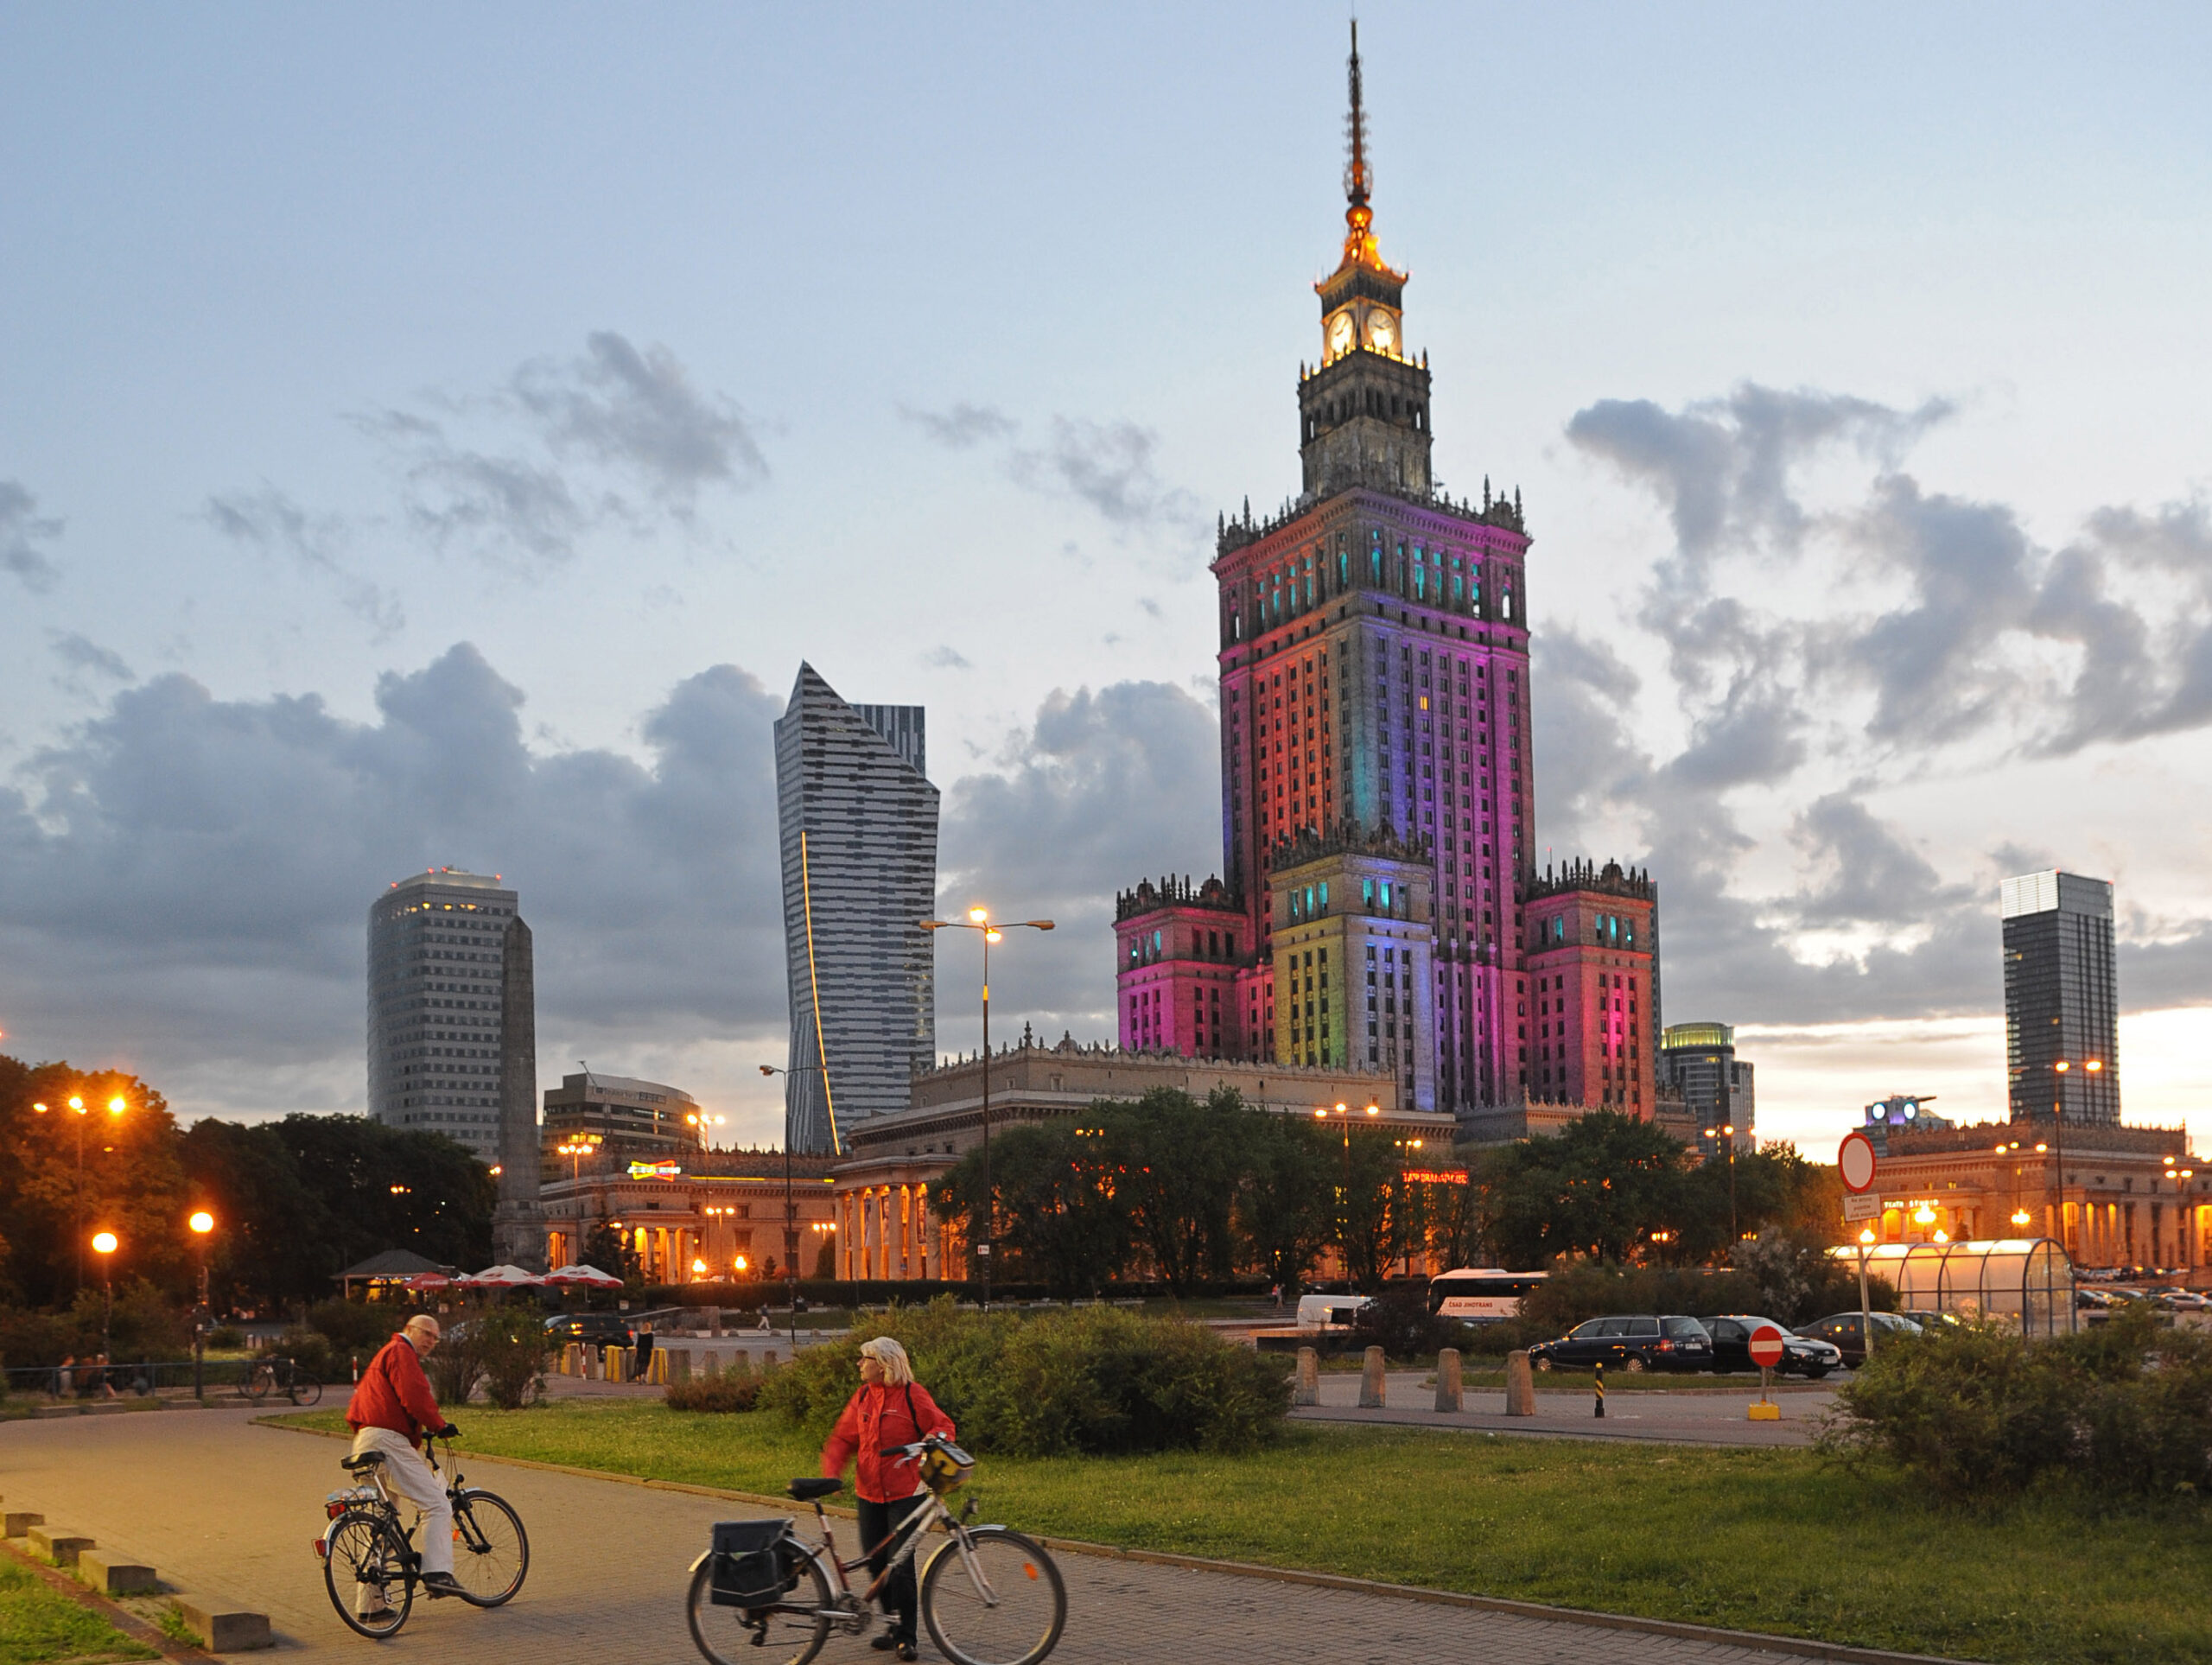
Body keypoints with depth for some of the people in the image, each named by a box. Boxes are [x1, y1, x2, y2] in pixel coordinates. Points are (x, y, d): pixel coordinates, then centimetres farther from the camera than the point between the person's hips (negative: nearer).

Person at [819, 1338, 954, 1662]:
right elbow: (843, 1440, 9)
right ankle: (894, 1626, 24)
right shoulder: (862, 1397, 7)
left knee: (900, 1563, -8)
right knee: (876, 1562, 7)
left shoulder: (912, 1395, -8)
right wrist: (831, 1474, -6)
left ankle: (905, 1636, 2)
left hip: (905, 1492, -5)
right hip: (870, 1492, 5)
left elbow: (942, 1426, -6)